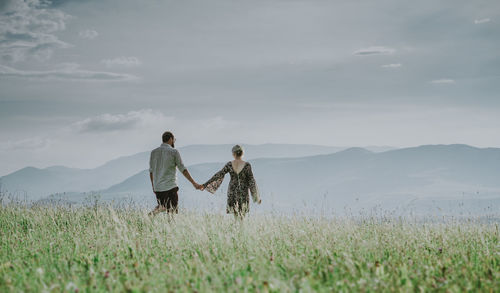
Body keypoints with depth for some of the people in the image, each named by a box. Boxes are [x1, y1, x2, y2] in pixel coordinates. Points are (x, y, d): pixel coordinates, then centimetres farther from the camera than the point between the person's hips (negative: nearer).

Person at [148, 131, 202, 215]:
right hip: (170, 187, -5)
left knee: (162, 206, 23)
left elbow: (151, 171, 11)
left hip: (157, 187, 5)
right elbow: (183, 169, -6)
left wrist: (153, 186, 22)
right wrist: (194, 183, -3)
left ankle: (153, 212, -3)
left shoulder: (154, 152, 8)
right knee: (172, 211, -2)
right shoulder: (174, 152, -5)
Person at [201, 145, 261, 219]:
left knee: (236, 214, 14)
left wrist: (205, 184, -4)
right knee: (242, 216, 7)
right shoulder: (247, 165, -10)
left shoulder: (229, 165, -6)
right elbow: (251, 180, -9)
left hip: (232, 192, 2)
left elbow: (218, 175, -8)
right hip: (243, 192, -2)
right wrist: (257, 197, -3)